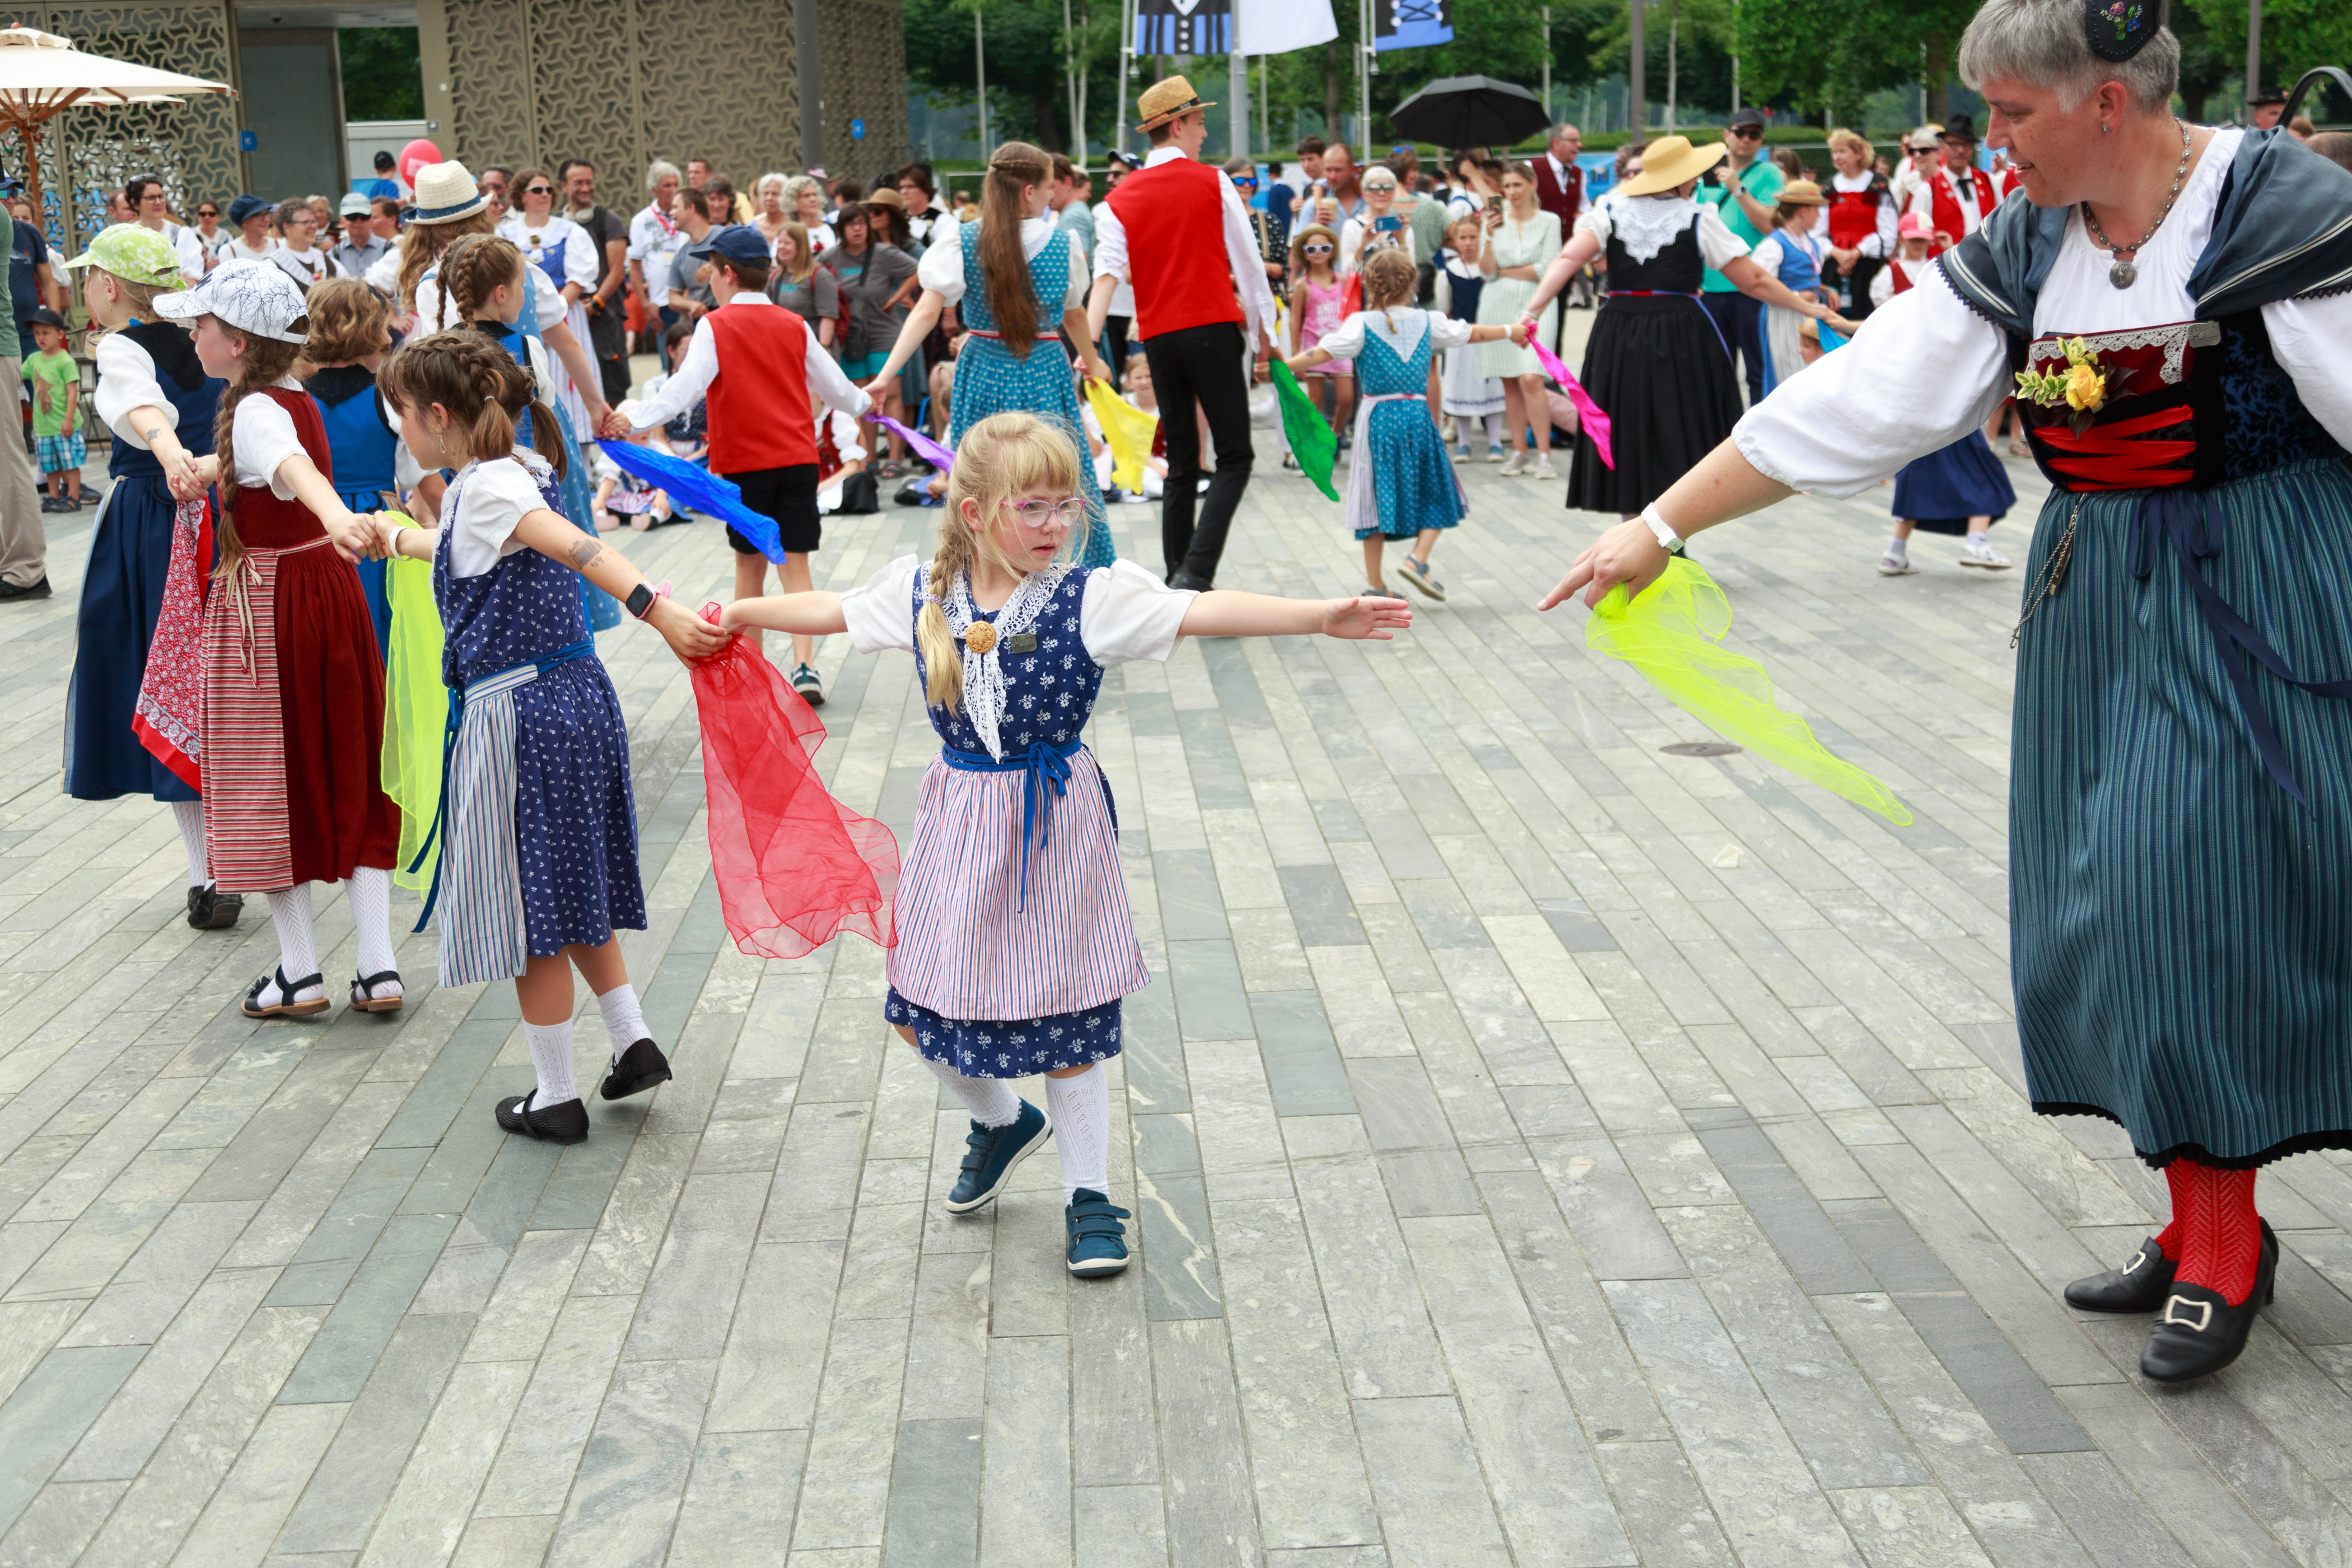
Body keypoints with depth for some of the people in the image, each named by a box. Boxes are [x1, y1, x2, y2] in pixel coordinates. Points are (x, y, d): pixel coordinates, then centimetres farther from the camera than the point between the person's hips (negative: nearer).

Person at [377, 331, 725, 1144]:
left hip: (517, 713, -9)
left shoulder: (485, 486, -16)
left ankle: (556, 1097, 12)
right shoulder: (520, 472, 12)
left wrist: (656, 609, -49)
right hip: (579, 693, 9)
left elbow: (576, 548, -33)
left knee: (529, 905, 3)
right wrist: (391, 537, 53)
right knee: (570, 888, 21)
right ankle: (634, 1040, 20)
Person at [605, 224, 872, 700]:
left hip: (744, 463, -2)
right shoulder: (794, 326, 8)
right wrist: (864, 404, 41)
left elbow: (686, 387, -16)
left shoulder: (715, 326, -5)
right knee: (795, 562, 2)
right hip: (797, 459, 2)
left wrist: (635, 417, -22)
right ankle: (804, 667, -10)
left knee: (750, 563, 11)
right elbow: (832, 384, 21)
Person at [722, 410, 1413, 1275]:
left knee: (1067, 1015, 5)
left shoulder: (1092, 598, -13)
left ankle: (1087, 1194, 23)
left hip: (1056, 821, -3)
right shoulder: (922, 593, -3)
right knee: (918, 1003, 10)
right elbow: (829, 610, 13)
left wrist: (1321, 615, -33)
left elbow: (1205, 611, -22)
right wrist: (736, 613, 23)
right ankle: (1002, 1120, 40)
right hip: (960, 822, 3)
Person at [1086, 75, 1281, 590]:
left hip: (1158, 336, 4)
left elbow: (1107, 275, -4)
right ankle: (1196, 570, -18)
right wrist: (1264, 331, 10)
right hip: (1214, 329, -4)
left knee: (1181, 465, 13)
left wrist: (1087, 346, -11)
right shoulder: (1212, 182, -1)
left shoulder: (1119, 201, 8)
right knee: (1234, 456, -2)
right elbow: (1248, 261, 1)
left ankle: (1179, 575, 14)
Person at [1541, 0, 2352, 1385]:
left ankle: (2224, 1244, 9)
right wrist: (1661, 526, 2)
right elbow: (1856, 400, 4)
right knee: (2118, 906, 6)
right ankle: (2204, 1221, 18)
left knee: (2200, 893, -7)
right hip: (2096, 608, 6)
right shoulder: (2022, 254, 4)